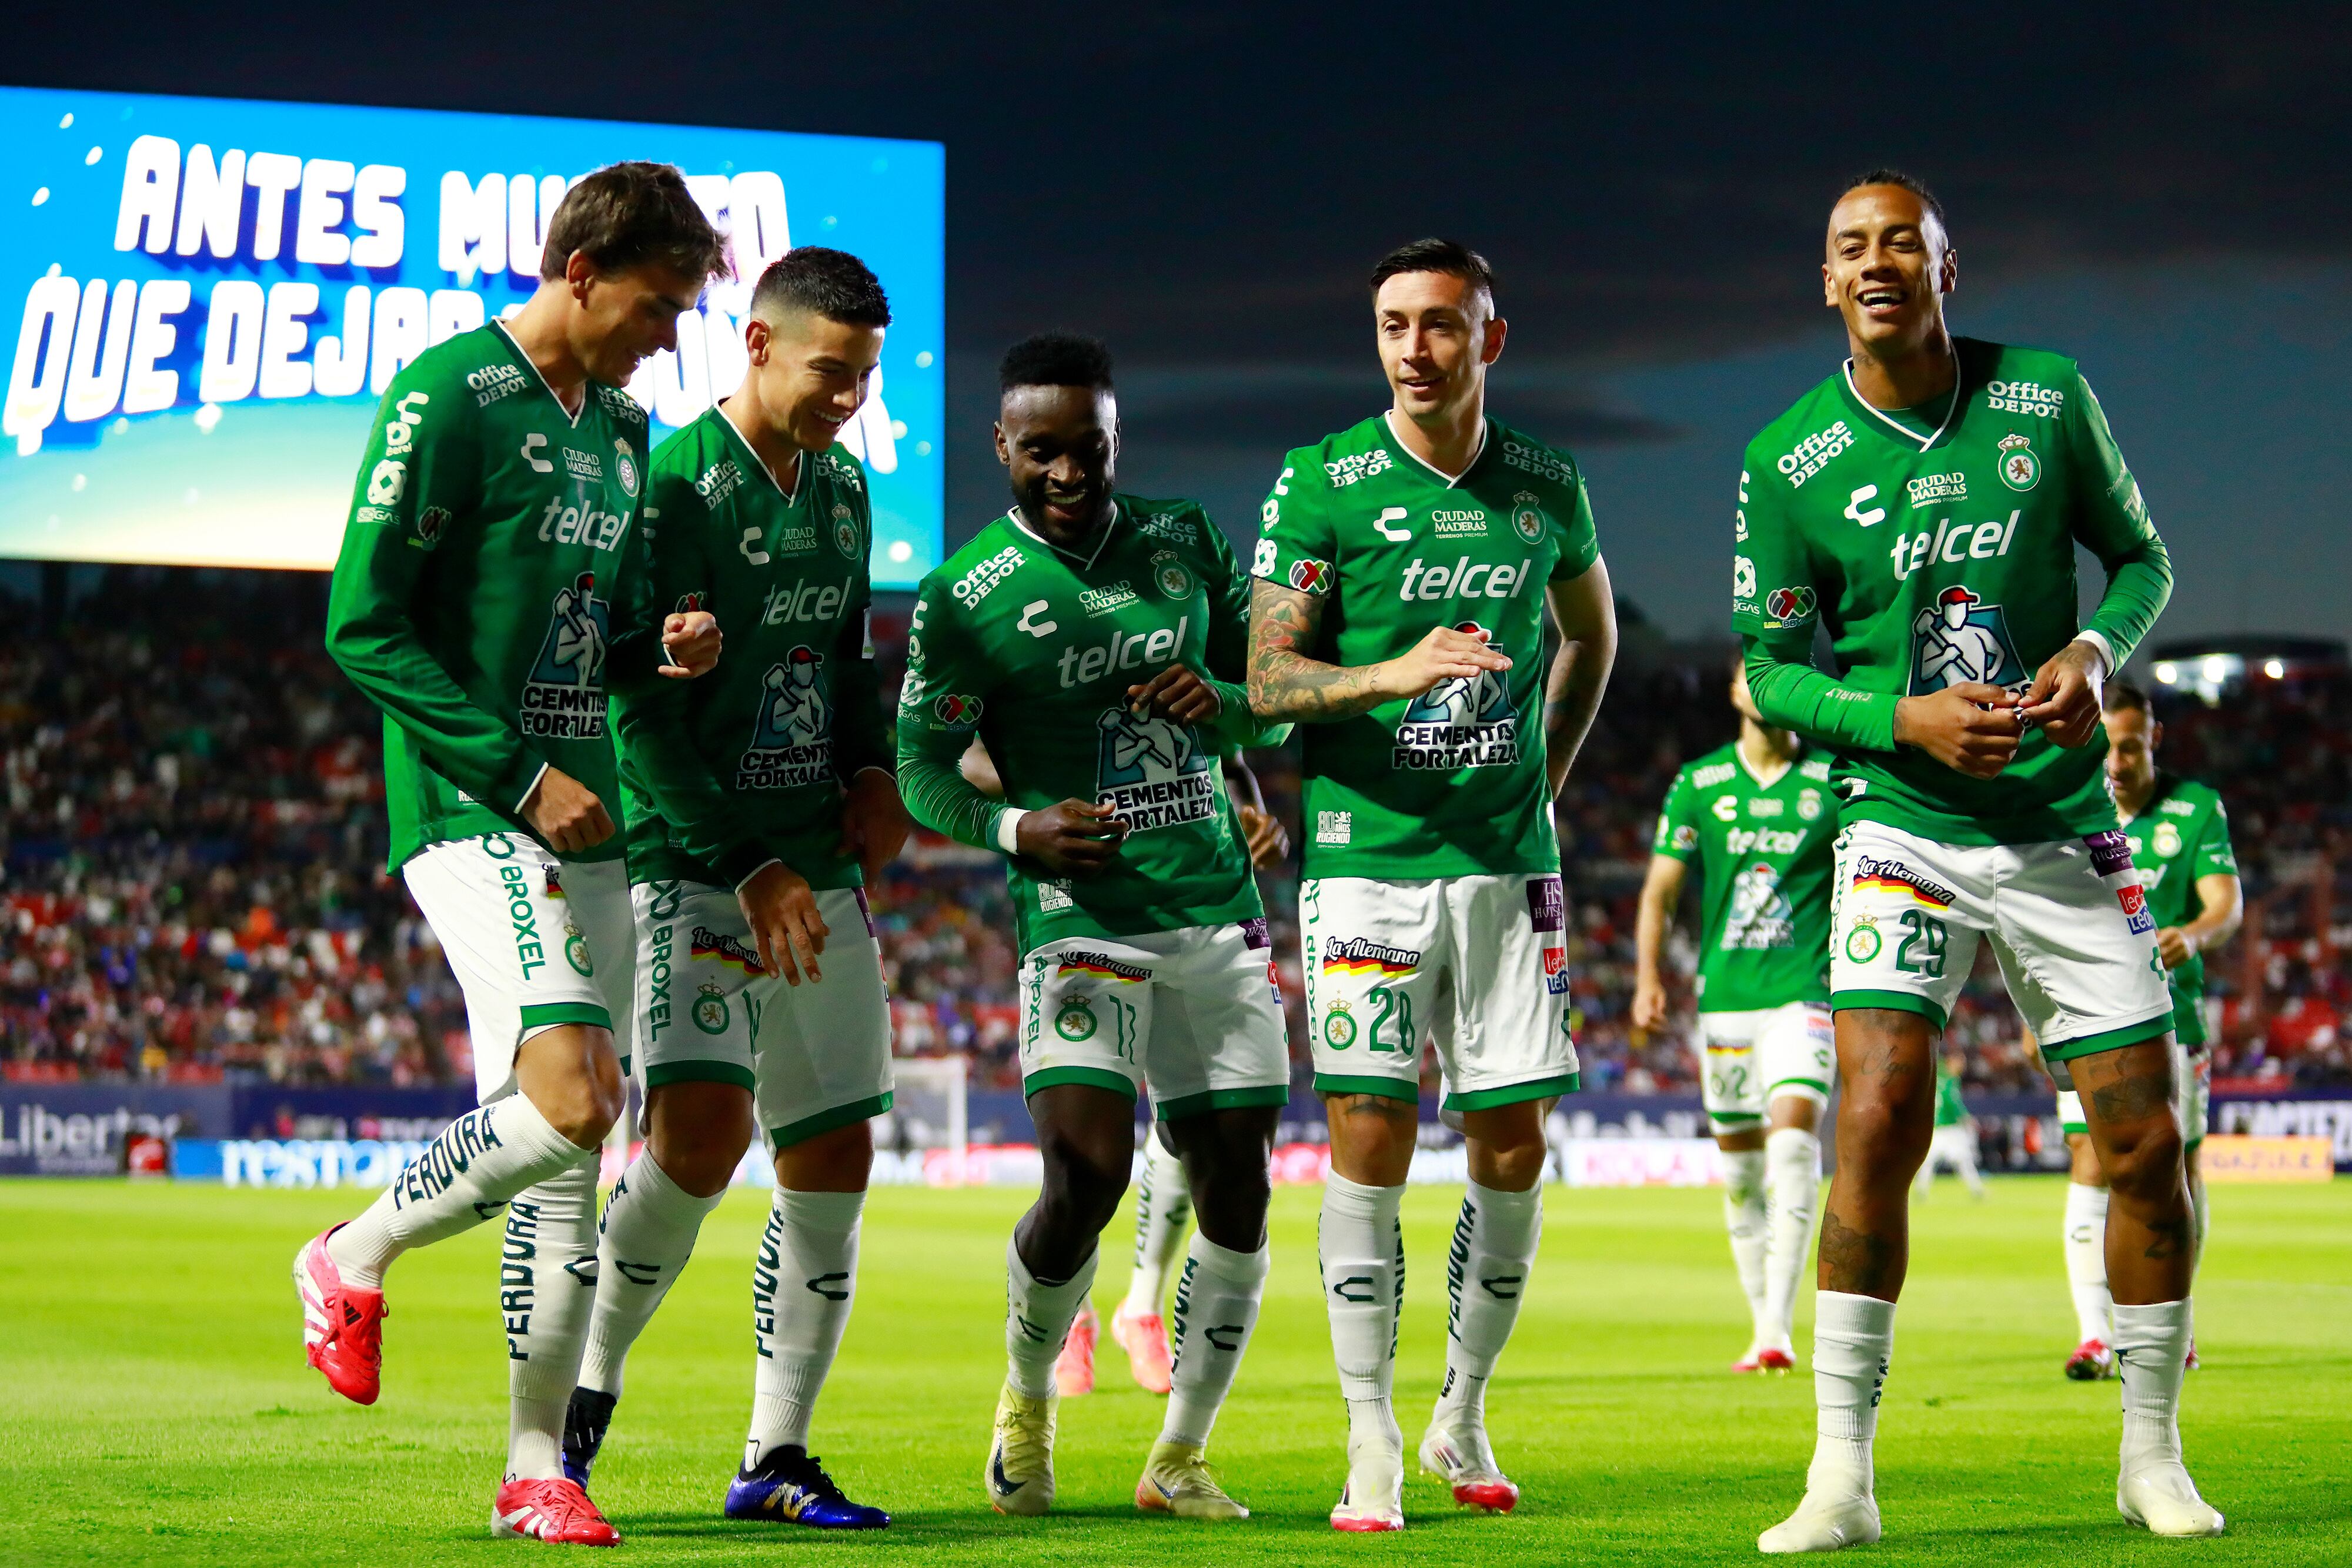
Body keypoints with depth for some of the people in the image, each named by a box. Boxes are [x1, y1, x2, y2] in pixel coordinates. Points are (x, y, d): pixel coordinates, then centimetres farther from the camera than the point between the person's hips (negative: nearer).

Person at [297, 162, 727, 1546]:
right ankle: (353, 1261, 2)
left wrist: (666, 644, 3)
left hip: (587, 821, 8)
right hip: (475, 810, -8)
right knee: (572, 1099, -22)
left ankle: (537, 1468, 11)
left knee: (564, 1162, 5)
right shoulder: (451, 396, -8)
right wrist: (520, 775, -15)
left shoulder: (623, 430, 17)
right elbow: (364, 623, -12)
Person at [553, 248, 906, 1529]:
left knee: (832, 1159, 3)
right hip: (691, 866, -7)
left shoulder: (843, 487, 12)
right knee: (703, 1124, -22)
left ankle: (775, 1459, 11)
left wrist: (876, 768, 9)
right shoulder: (677, 486, -11)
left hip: (823, 879, 7)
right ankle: (589, 1378, 1)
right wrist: (747, 867, -18)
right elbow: (643, 717, -14)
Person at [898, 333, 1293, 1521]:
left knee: (1236, 1195, 2)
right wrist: (1016, 828, -19)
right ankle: (1027, 1399, 9)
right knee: (1088, 1175, -20)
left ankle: (1179, 1460, 17)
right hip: (1083, 918, -5)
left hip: (1219, 917, 5)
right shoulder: (966, 597, -5)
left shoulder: (1186, 545, 8)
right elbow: (920, 768, -1)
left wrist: (1220, 698, -8)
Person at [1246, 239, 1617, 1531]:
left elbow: (1590, 633, 25)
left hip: (1506, 858, 3)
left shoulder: (1545, 489, 7)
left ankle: (1463, 1414, 19)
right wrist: (1396, 672, -23)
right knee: (1370, 1142, -6)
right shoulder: (1322, 484, -4)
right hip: (1365, 853, -3)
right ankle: (1372, 1446, 0)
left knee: (1513, 1146, 3)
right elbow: (1267, 677, -6)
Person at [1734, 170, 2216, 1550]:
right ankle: (1843, 1475, -9)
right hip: (1904, 827, -2)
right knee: (1880, 1122, -18)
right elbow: (1771, 666, 1)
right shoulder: (1791, 462, -5)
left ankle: (2154, 1454, 19)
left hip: (2068, 828, 2)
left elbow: (2142, 556, 10)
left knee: (2147, 1140, 1)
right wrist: (1907, 720, -15)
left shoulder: (2050, 402, -1)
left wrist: (2096, 650, -11)